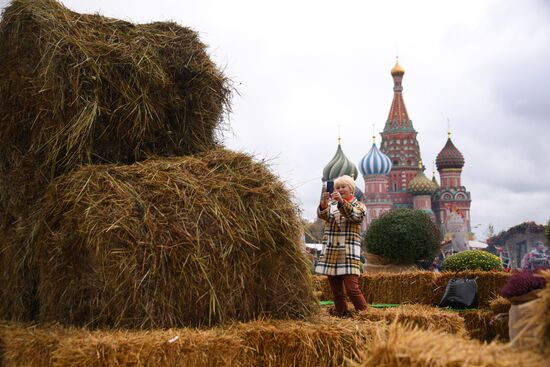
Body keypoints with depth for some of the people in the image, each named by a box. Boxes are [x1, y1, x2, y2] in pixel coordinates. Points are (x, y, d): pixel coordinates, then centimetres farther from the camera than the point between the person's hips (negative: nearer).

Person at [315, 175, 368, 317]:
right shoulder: (331, 204, 15)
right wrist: (323, 204, -29)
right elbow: (323, 215, -6)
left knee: (352, 288, -13)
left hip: (349, 252, -4)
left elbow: (355, 216, -16)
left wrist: (342, 201, -31)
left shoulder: (359, 205, 7)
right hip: (330, 253, 4)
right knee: (336, 291, 6)